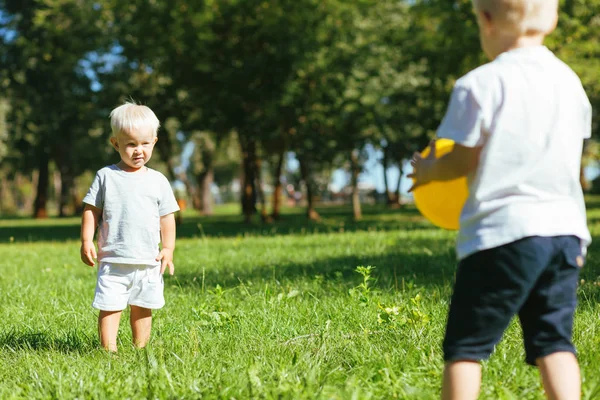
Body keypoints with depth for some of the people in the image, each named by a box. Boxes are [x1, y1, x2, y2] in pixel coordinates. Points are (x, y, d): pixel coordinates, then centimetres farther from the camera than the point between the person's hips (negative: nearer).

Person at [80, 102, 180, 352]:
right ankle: (109, 351, -2)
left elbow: (167, 218, 9)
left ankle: (141, 349, 21)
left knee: (142, 308, 11)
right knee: (110, 307, -5)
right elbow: (91, 211, 3)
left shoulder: (158, 181, 6)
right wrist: (86, 242, -5)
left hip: (148, 262, 2)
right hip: (113, 261, -2)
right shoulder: (106, 176, 1)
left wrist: (168, 249, 3)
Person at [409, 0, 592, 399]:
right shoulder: (569, 81, 10)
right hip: (565, 230, 6)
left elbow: (464, 160, -3)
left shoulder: (480, 84, -8)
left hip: (503, 231, -6)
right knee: (554, 340, 10)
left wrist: (428, 171, 17)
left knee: (465, 345, 3)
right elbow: (567, 158, 17)